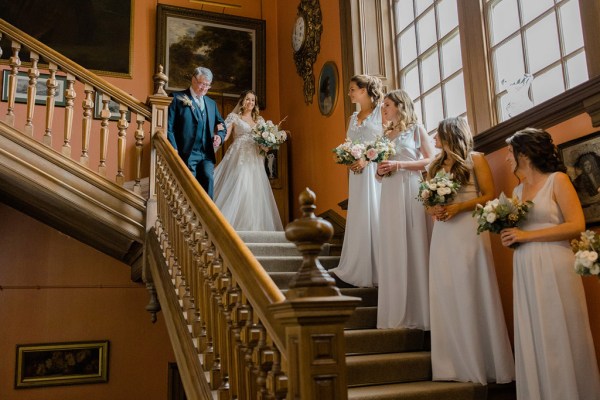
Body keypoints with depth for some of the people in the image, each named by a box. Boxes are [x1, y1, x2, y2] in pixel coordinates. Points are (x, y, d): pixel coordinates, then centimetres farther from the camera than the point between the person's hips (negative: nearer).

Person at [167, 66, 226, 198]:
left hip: (207, 154, 4)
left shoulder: (211, 103, 19)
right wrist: (174, 150, -13)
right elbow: (168, 126, -6)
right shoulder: (178, 98, 1)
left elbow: (221, 124, 26)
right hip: (187, 154, -4)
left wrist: (220, 136, 3)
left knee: (208, 179, -15)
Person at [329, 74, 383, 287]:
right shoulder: (353, 117, 18)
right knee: (358, 219, 6)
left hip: (375, 170, -6)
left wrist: (366, 159, -17)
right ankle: (357, 267, 12)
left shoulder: (381, 111, -1)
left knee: (375, 217, -4)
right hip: (357, 172, 6)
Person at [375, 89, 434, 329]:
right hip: (390, 193, 5)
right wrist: (381, 171, 0)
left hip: (411, 191, -5)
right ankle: (397, 314, 5)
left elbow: (430, 160, -4)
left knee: (414, 247, -7)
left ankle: (419, 313, -1)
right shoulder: (385, 135, 21)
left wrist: (399, 165, -11)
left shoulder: (416, 129, 7)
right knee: (393, 250, 1)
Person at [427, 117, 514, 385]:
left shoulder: (475, 159, 4)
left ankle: (482, 364, 5)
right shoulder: (435, 166, 19)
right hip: (442, 235, 5)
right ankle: (456, 365, 7)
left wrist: (459, 207, -14)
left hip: (469, 232, -5)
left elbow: (490, 196, -3)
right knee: (447, 298, 1)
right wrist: (433, 210, -2)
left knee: (472, 296, -5)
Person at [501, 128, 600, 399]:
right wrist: (508, 235, 0)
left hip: (554, 267, -6)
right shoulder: (518, 191, 15)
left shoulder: (557, 180, -3)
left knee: (559, 338, 0)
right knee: (532, 340, 8)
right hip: (524, 271, 6)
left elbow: (576, 225, -12)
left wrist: (526, 235, -14)